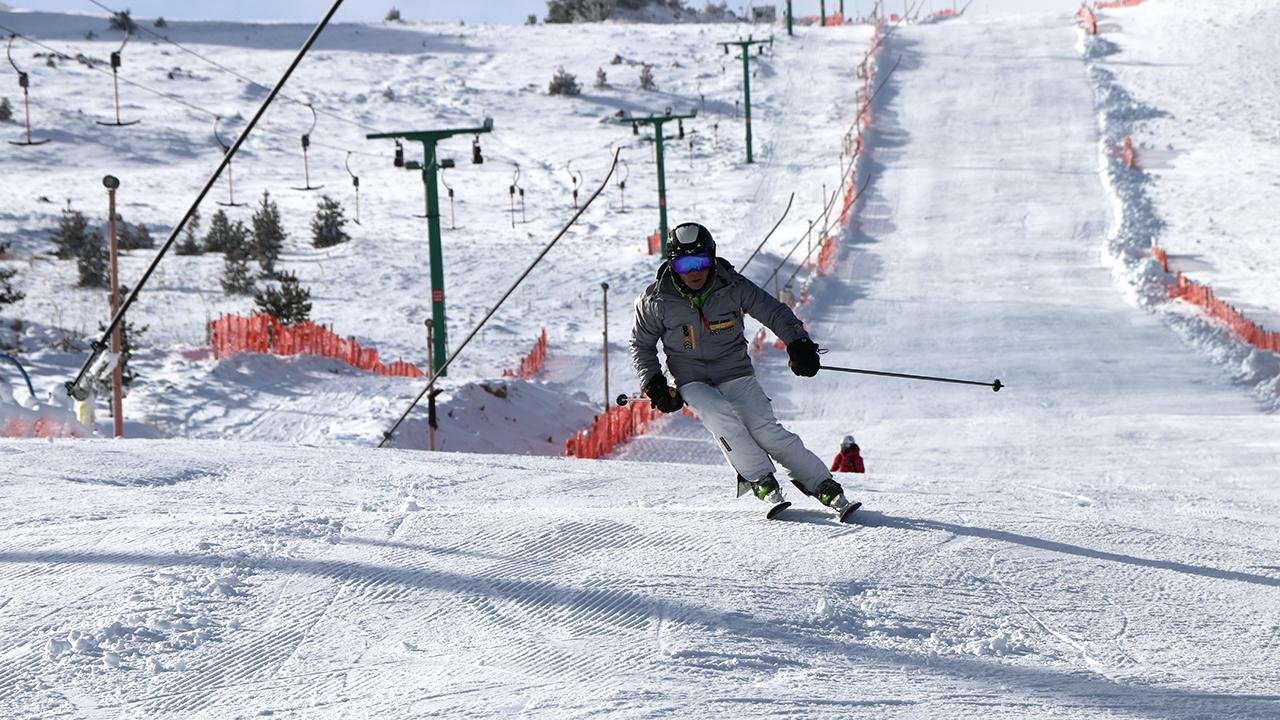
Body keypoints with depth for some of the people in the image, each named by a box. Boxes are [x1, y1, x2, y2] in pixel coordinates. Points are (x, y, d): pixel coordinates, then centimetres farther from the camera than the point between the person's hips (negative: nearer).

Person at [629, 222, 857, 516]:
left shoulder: (731, 287, -10)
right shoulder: (656, 302, -11)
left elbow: (773, 311, 2)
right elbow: (642, 345, 6)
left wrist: (798, 343, -10)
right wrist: (654, 384, -5)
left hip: (734, 372, 0)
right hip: (692, 379, 0)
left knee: (766, 431, -16)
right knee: (722, 419, -31)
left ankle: (823, 485, -8)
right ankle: (762, 481, -19)